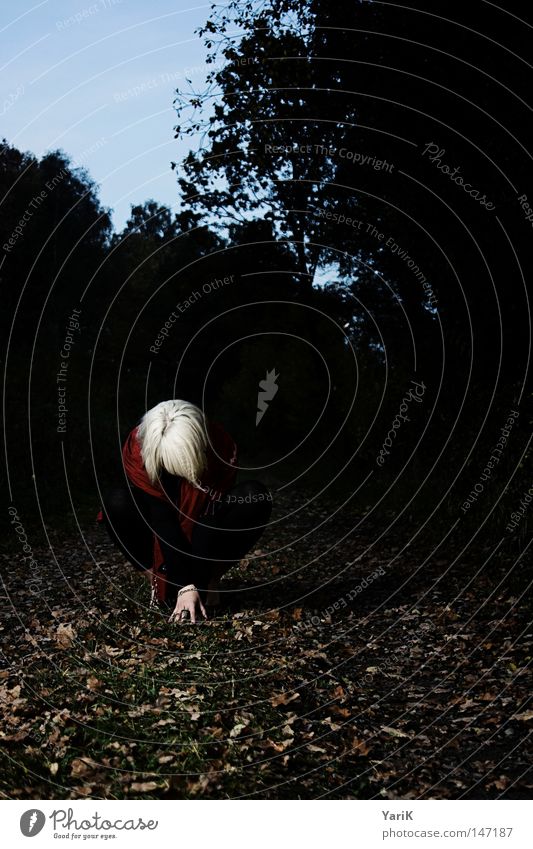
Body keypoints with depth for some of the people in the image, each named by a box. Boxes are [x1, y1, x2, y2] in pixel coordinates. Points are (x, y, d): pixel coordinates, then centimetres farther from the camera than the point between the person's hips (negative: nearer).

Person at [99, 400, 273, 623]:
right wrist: (184, 585, -33)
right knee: (115, 502, -31)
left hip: (206, 532, 0)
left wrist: (196, 584, -30)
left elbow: (211, 519, -26)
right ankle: (160, 580, -11)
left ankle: (209, 580, -13)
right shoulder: (138, 448, -27)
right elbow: (162, 521, -29)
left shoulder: (220, 447, -27)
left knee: (255, 496, -28)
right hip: (162, 537, 0)